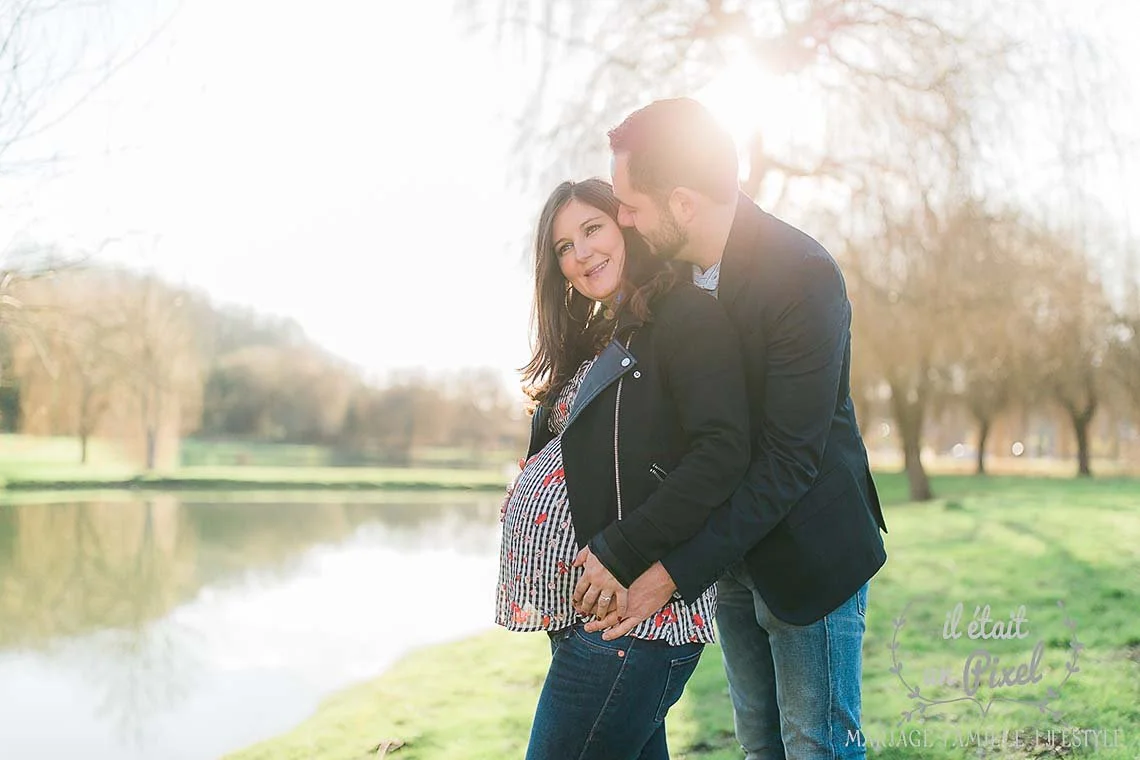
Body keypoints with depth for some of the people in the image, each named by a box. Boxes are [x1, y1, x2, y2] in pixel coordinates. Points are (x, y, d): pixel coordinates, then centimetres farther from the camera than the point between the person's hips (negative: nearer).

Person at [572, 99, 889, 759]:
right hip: (732, 552, 7)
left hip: (806, 554, -7)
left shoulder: (803, 274, -23)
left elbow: (790, 458, -25)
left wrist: (675, 574, -27)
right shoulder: (673, 264, -1)